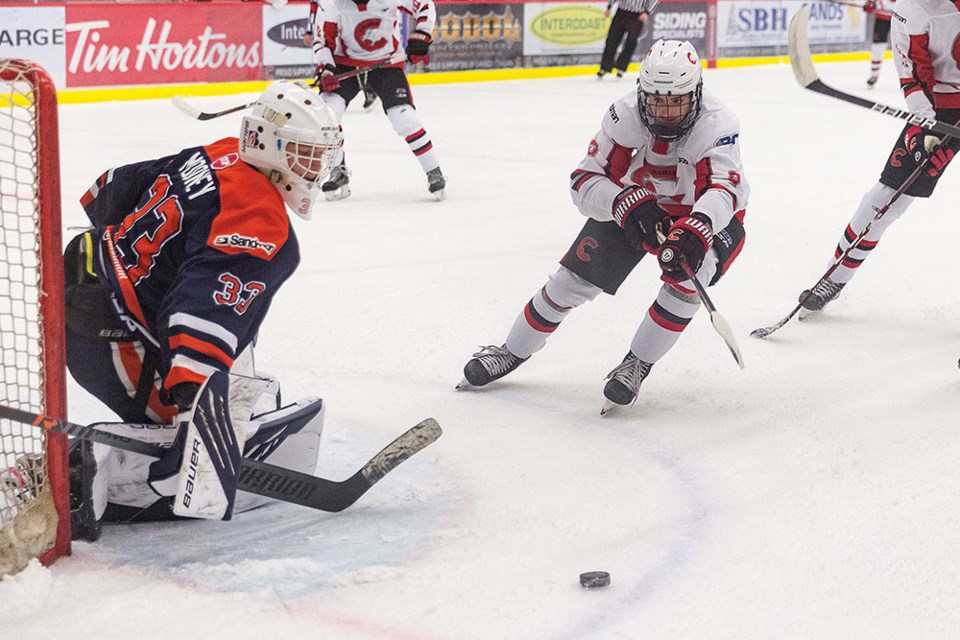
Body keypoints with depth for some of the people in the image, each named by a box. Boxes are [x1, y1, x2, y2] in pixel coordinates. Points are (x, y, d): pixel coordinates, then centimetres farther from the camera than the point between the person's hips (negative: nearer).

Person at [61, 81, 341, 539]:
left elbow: (112, 191, 18)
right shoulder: (261, 225, -21)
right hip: (112, 336, -10)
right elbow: (208, 313, -35)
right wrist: (196, 397, -41)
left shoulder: (216, 158, 7)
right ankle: (79, 474, -17)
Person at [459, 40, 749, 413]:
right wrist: (625, 203, -45)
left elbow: (723, 190, -46)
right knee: (575, 278, -1)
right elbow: (585, 182, -25)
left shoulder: (717, 125, -33)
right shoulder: (625, 116, -26)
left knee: (686, 275, -30)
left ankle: (635, 366, -11)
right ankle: (512, 352, 22)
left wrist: (697, 229, -66)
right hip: (634, 204, 2)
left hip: (704, 214, -2)